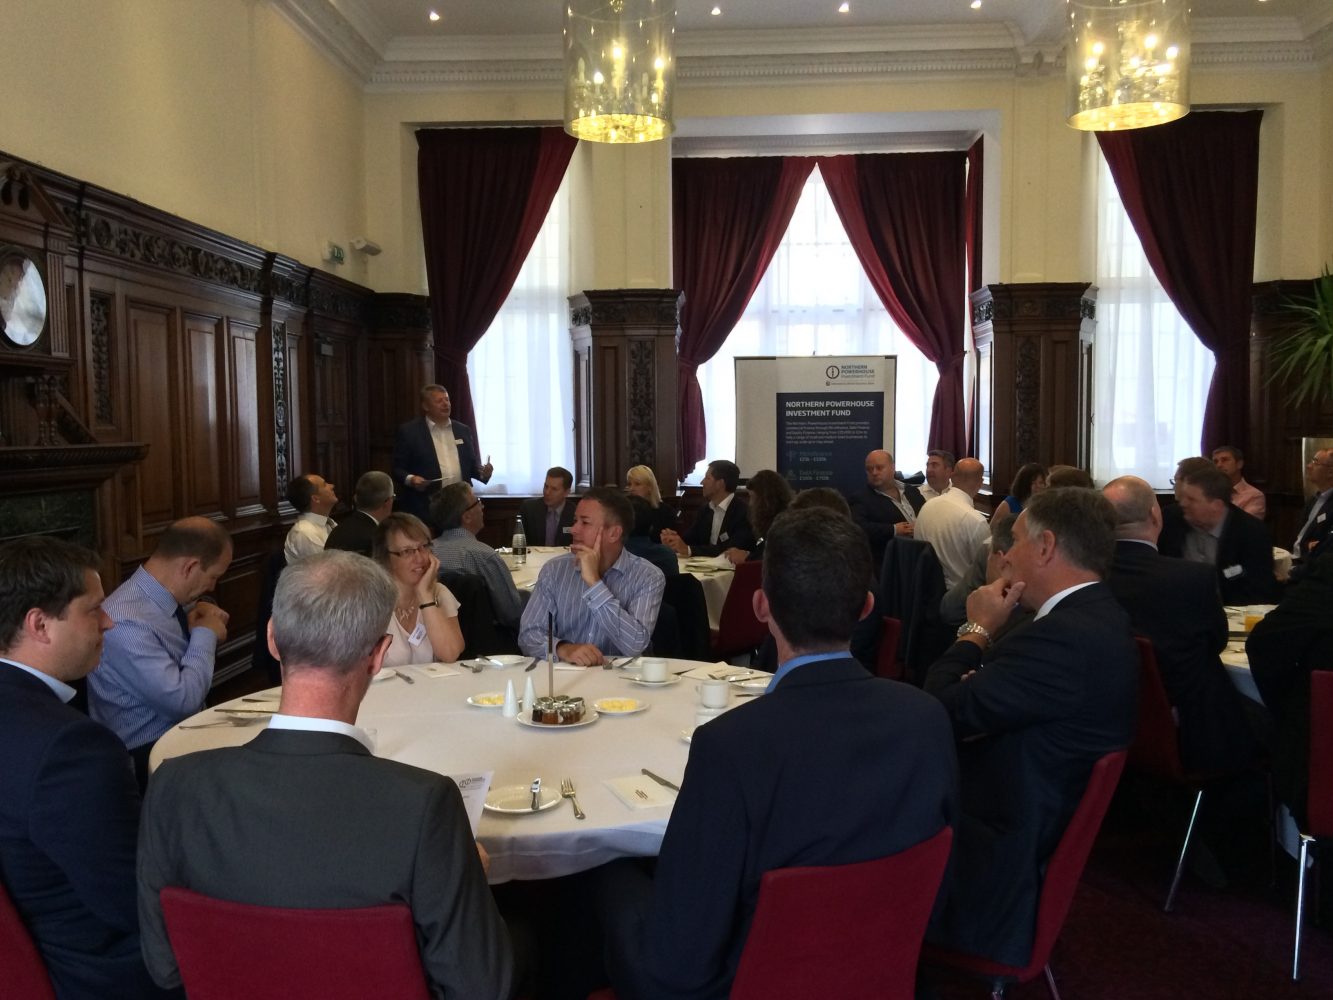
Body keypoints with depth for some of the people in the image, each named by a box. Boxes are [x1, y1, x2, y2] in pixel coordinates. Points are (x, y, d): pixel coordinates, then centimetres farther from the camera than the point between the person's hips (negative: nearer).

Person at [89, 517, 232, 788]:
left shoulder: (170, 599, 1)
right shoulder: (127, 623, -24)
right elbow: (182, 700, -25)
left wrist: (203, 621, 0)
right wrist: (205, 634, -12)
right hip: (149, 755, -8)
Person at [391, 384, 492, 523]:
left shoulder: (464, 430, 13)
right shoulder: (408, 432, 0)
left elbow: (472, 466, 17)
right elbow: (397, 469, -1)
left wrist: (483, 472, -4)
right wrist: (410, 479, -21)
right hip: (424, 509, -4)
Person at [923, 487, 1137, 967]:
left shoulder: (1065, 637, -28)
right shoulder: (1097, 616, 6)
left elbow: (940, 712, -25)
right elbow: (986, 705, 7)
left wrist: (977, 628, -9)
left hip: (1002, 863, -9)